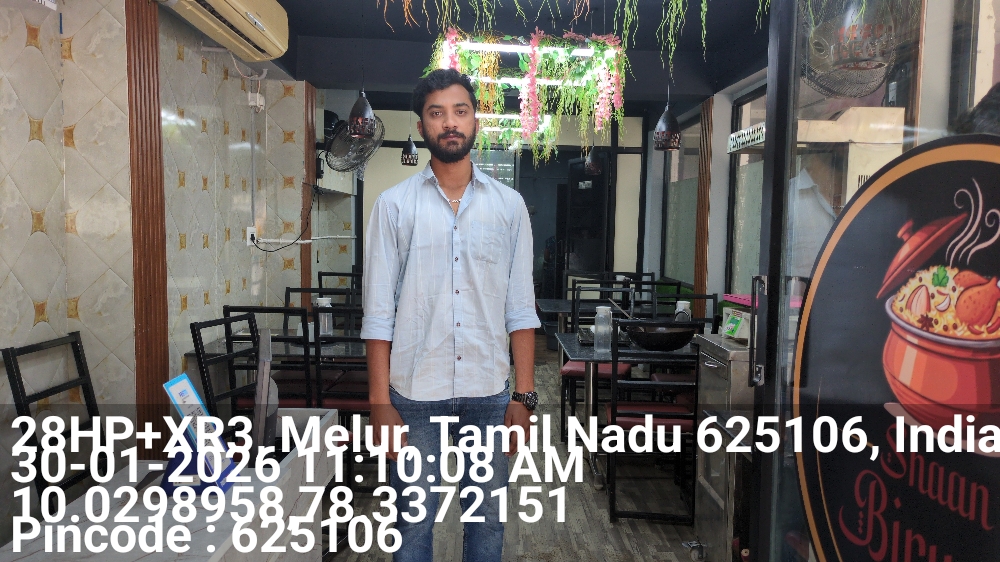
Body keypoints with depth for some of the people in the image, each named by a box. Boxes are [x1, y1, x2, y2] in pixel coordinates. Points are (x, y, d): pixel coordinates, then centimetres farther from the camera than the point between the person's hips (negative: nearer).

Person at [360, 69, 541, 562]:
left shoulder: (509, 205, 4)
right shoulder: (394, 204, -1)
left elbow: (520, 308, 3)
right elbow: (379, 313, -3)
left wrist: (524, 395, -1)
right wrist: (380, 402, -7)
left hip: (489, 395, 2)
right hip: (415, 394, -1)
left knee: (486, 520, 15)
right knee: (413, 523, 11)